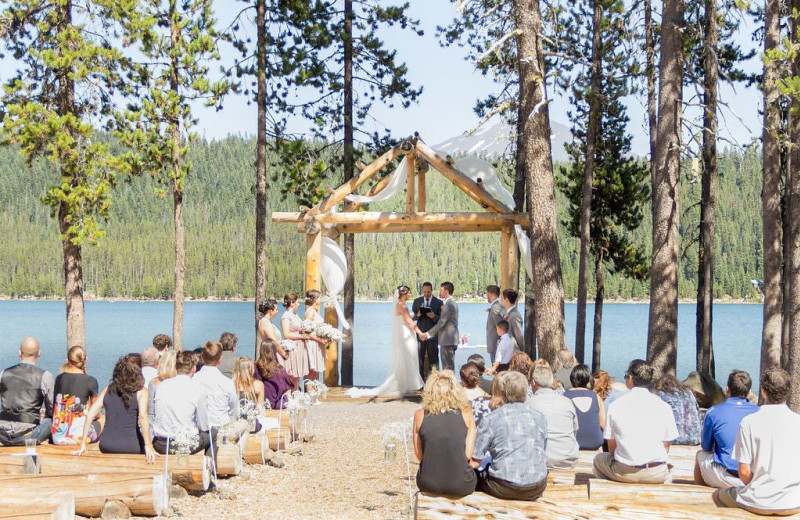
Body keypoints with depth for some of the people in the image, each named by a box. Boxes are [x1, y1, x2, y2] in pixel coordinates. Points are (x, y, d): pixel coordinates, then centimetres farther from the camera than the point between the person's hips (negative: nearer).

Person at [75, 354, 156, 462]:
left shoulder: (108, 389, 9)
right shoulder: (141, 392, -3)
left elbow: (90, 414, 3)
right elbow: (143, 417, -18)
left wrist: (83, 443, 5)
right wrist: (148, 446, -23)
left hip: (106, 445, 5)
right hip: (130, 447, -5)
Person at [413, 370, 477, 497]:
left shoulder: (420, 415, -1)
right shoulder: (465, 414, -3)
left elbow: (419, 455, 2)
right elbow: (468, 455, -4)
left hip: (428, 484, 1)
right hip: (461, 487, -1)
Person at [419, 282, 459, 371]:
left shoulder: (449, 304, -15)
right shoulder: (451, 303, 17)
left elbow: (442, 323, -18)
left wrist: (428, 334, -14)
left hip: (448, 340, -10)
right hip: (448, 340, 10)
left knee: (448, 367, -7)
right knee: (447, 365, 12)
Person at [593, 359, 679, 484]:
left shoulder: (615, 406, -1)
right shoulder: (664, 407, 1)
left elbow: (611, 447, 3)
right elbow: (666, 446, 6)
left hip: (624, 473, -1)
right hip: (657, 474, 2)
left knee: (599, 459, 29)